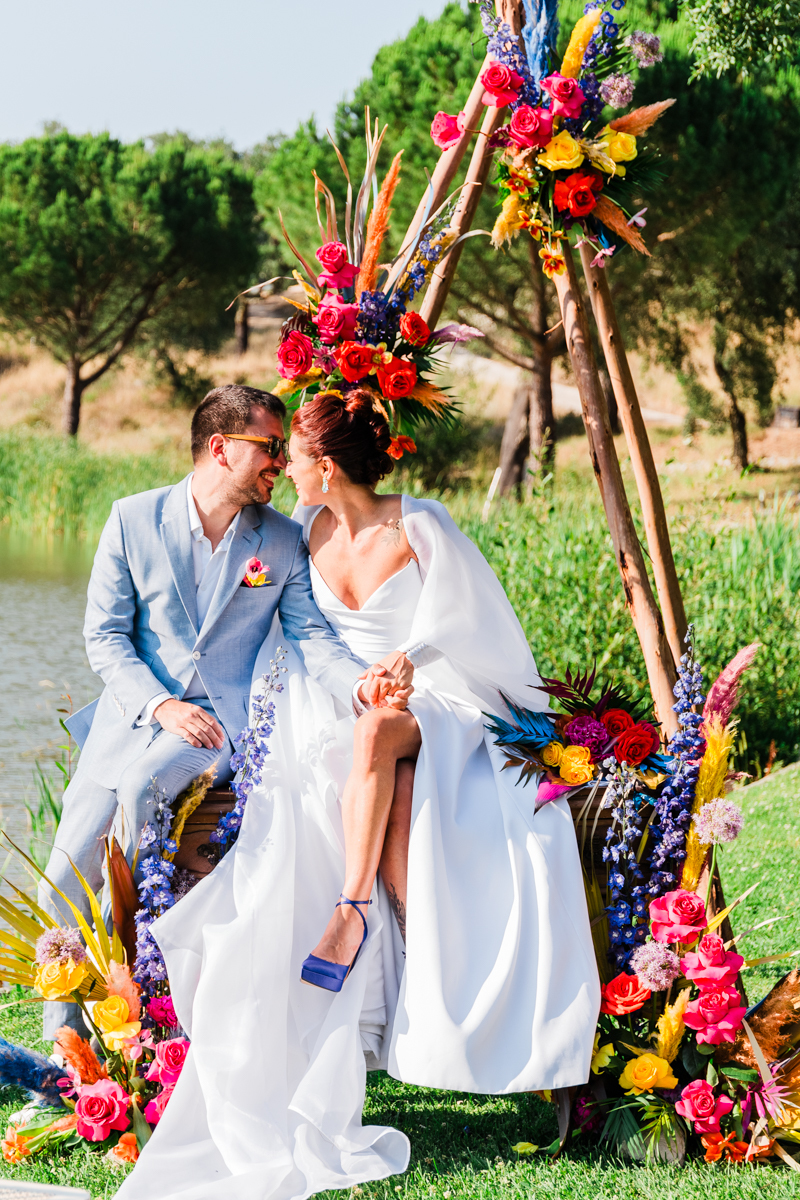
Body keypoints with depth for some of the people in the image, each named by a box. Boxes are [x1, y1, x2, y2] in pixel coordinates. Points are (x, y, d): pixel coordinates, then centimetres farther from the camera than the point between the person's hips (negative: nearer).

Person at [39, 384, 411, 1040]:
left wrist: (364, 681, -26)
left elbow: (314, 635, -4)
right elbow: (105, 635, -1)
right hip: (134, 711, 2)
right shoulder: (134, 519, -1)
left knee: (141, 784, -33)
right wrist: (161, 705, -16)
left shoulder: (284, 540, 2)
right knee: (65, 881, -6)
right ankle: (62, 1033, 15)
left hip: (223, 718, -1)